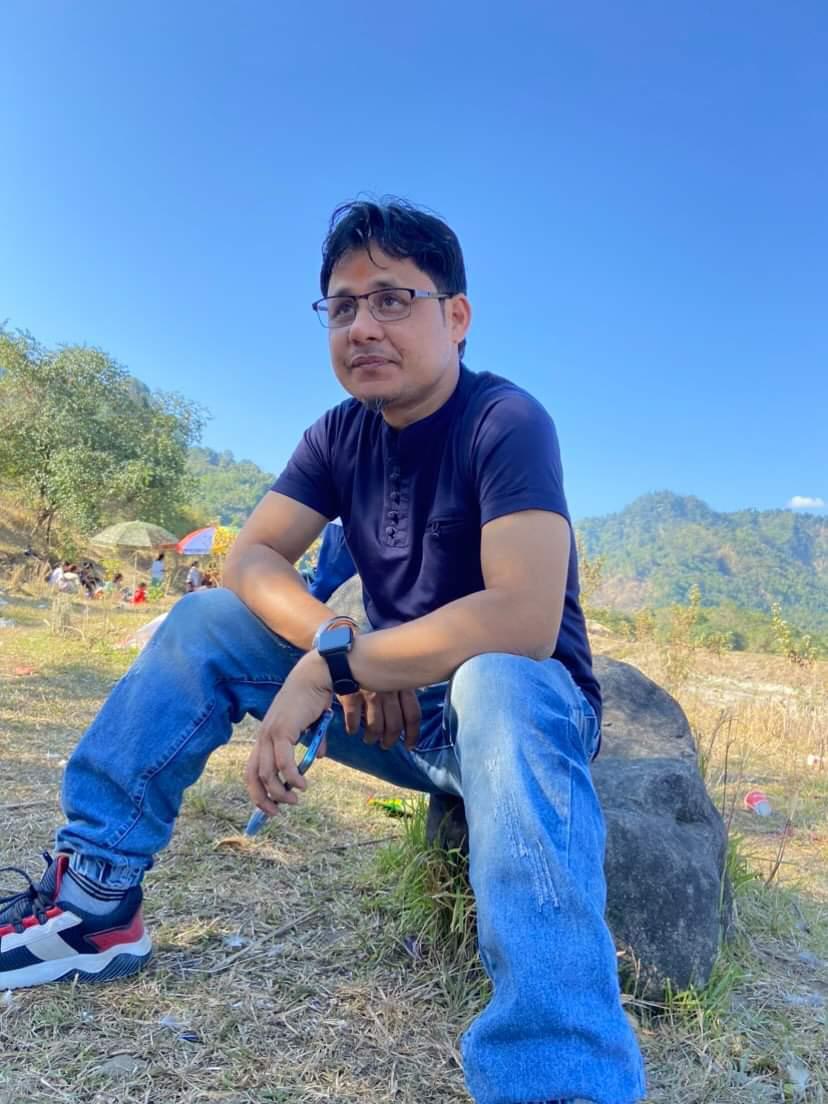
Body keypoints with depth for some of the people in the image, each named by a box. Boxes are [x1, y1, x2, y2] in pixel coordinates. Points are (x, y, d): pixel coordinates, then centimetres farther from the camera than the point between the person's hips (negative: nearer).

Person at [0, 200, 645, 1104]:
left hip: (520, 695, -5)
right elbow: (250, 559, -4)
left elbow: (523, 622, -32)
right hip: (397, 702, 6)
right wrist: (339, 643, -23)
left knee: (497, 689, -40)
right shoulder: (342, 434, 1)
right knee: (208, 620, -4)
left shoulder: (506, 421, -19)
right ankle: (94, 898, -3)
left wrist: (336, 665, -26)